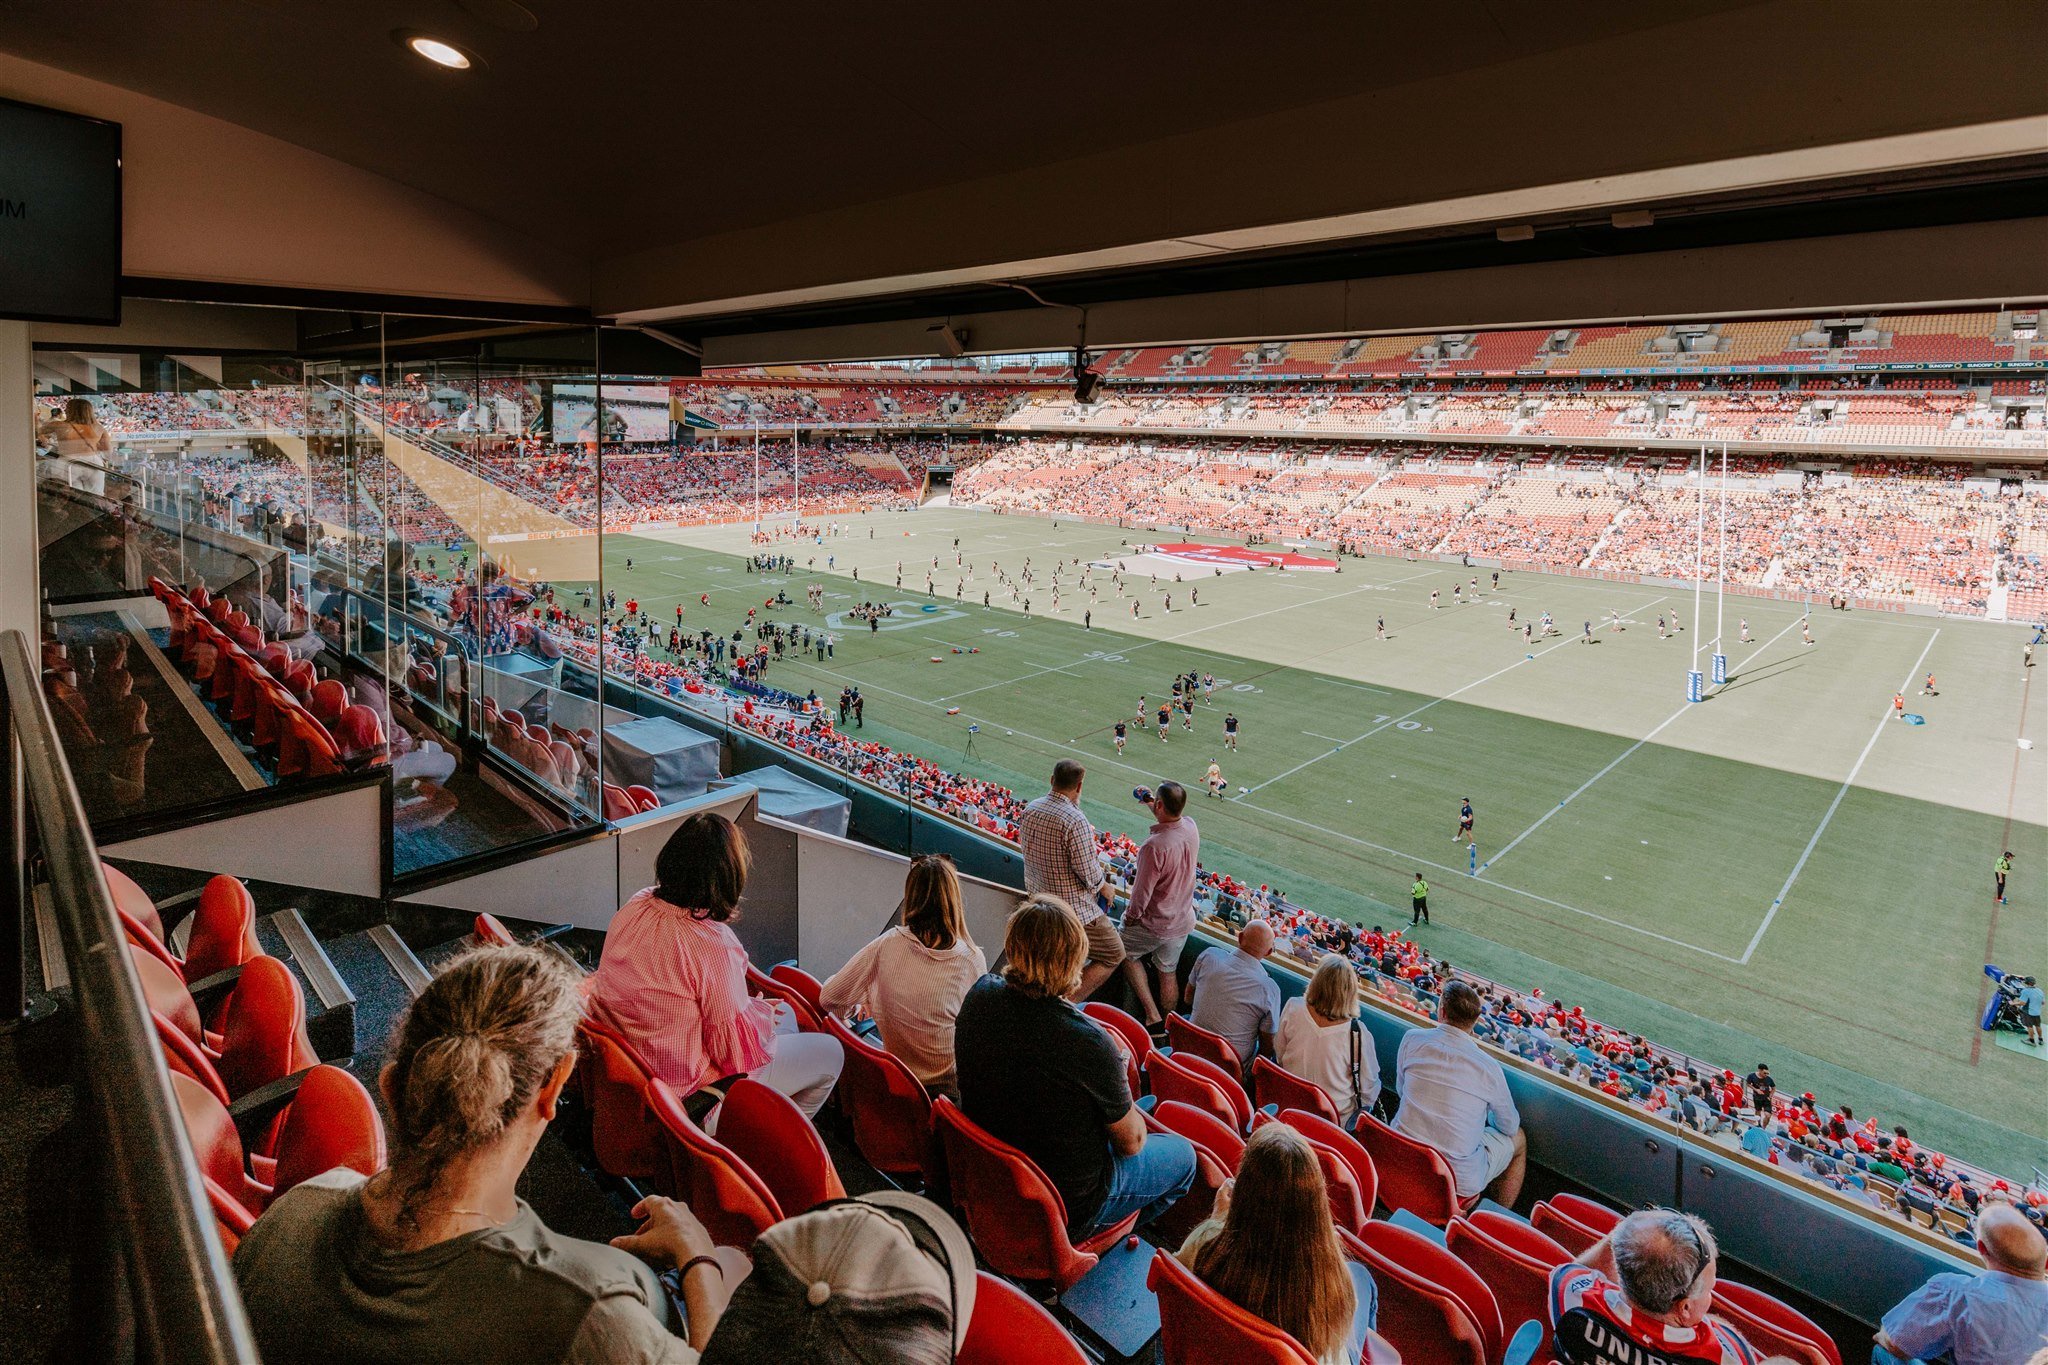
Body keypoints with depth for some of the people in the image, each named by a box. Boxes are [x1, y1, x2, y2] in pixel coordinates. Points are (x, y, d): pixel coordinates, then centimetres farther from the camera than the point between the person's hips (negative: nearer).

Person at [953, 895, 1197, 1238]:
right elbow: (1131, 1142, -16)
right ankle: (1122, 1228, 38)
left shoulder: (979, 995, -18)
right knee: (1183, 1152, 19)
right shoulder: (1089, 1042, -35)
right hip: (1066, 1210, -6)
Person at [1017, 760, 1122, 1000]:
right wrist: (1099, 883, 0)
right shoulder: (1075, 820, -27)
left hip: (1037, 899, 8)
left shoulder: (1029, 810, -3)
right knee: (1113, 955, 8)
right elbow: (1088, 873, -24)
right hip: (1074, 908, -8)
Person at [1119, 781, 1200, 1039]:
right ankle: (1169, 1027, 35)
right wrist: (1151, 805, 21)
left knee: (1128, 955, 21)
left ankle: (1152, 1016, 14)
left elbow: (1142, 891, -23)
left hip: (1153, 924, -6)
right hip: (1183, 921, 6)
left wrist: (1131, 916, -6)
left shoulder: (1154, 846, -34)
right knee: (1168, 972, 23)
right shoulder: (1191, 828, -12)